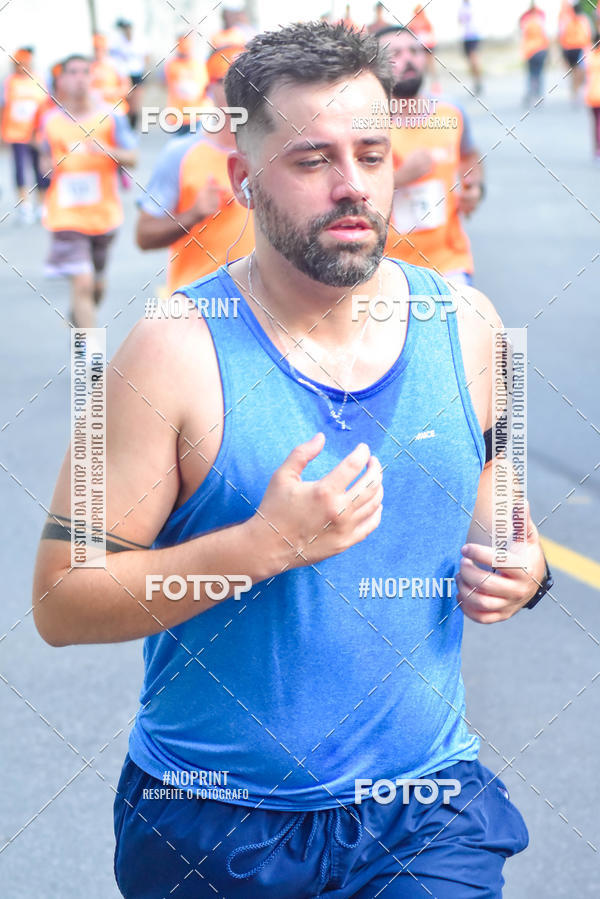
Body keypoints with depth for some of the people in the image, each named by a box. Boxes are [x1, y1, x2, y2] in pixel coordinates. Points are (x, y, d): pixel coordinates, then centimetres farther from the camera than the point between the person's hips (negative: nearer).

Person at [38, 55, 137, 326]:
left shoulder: (110, 117, -2)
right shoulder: (50, 121, 1)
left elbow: (132, 158, -4)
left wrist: (108, 151, -23)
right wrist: (48, 166, -6)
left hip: (104, 212, 2)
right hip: (66, 215, -2)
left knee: (97, 287, 16)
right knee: (83, 283, -15)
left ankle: (79, 316, 48)